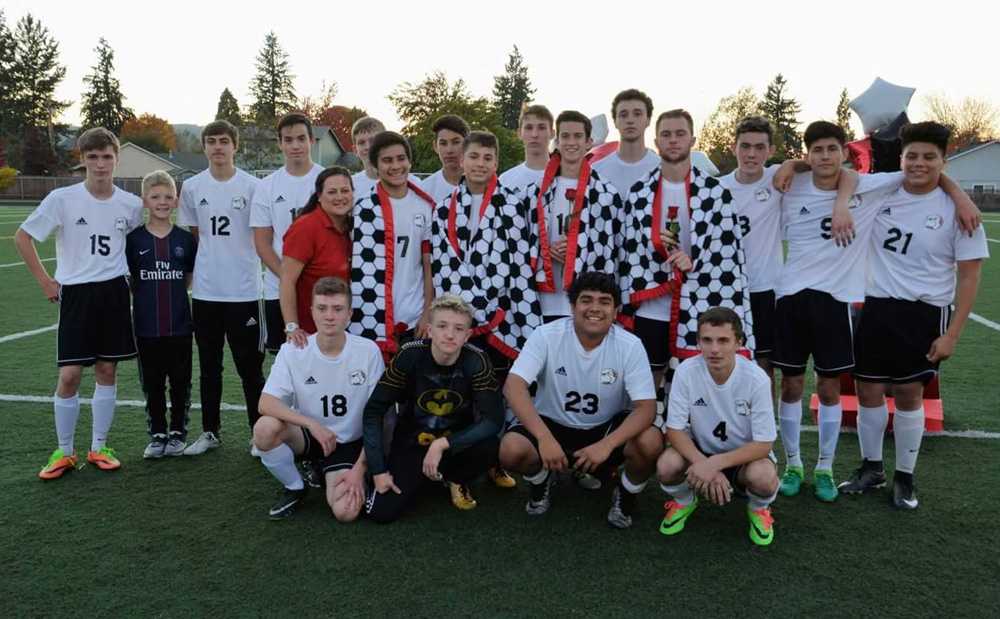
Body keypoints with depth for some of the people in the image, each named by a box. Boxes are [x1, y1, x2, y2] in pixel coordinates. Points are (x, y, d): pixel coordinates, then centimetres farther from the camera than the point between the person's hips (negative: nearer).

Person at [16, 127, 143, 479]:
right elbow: (22, 237, 1)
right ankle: (64, 452, 14)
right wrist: (45, 282, -1)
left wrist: (133, 279, 7)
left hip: (114, 294, 2)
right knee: (69, 375, -2)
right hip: (75, 295, -2)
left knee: (107, 371, 7)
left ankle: (98, 448, 19)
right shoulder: (62, 199, -7)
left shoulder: (131, 205, 0)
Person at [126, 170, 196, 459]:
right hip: (146, 325, 0)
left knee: (180, 381, 8)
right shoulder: (134, 239, 0)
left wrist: (173, 294, -3)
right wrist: (147, 296, -3)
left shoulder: (186, 239, 2)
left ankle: (178, 433, 22)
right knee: (152, 383, 9)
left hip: (179, 324, 0)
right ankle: (157, 434, 22)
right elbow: (126, 279, 6)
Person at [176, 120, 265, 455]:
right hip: (205, 291, 3)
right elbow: (192, 236, 13)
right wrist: (191, 272, 8)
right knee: (209, 366, 13)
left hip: (244, 291, -3)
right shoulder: (191, 187, 5)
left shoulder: (252, 186, -3)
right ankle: (210, 431, 26)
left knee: (250, 367, 4)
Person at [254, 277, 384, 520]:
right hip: (306, 435, 2)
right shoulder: (292, 350, -12)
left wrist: (360, 468, -14)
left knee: (345, 512, -24)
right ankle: (294, 488, -1)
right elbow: (265, 404, -18)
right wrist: (313, 425, -30)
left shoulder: (368, 351, -15)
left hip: (348, 443, -1)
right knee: (265, 428, -30)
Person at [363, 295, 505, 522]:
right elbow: (374, 411, -14)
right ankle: (419, 478, 16)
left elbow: (493, 420, -24)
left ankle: (455, 479, 3)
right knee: (381, 512, -17)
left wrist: (443, 444, -30)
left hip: (456, 443, 0)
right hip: (411, 444, 0)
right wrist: (378, 470, -18)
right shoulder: (411, 356, -19)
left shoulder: (476, 361, -19)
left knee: (489, 448, -32)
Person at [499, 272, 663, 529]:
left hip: (607, 427, 1)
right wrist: (544, 438, -40)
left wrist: (607, 444, -37)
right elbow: (514, 386, -28)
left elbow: (646, 407, -20)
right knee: (511, 449, -29)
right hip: (553, 424, 0)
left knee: (650, 442, -29)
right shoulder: (547, 336, -18)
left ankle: (626, 494, 6)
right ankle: (541, 481, 9)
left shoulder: (630, 345, -16)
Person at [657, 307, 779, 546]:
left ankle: (758, 509, 6)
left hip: (743, 455, -1)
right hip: (699, 451, 1)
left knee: (764, 477, -34)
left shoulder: (757, 379, -23)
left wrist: (715, 463, -32)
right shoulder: (686, 371, -21)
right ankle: (684, 501, 8)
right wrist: (703, 464, -31)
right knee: (667, 466, -29)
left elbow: (764, 444, -20)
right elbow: (675, 429, -15)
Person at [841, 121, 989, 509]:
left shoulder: (956, 209, -7)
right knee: (868, 390, 8)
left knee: (909, 394, 5)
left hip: (925, 313, -3)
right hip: (877, 307, 3)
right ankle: (871, 468, 26)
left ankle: (905, 477, 22)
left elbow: (969, 275, -5)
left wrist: (952, 334, -9)